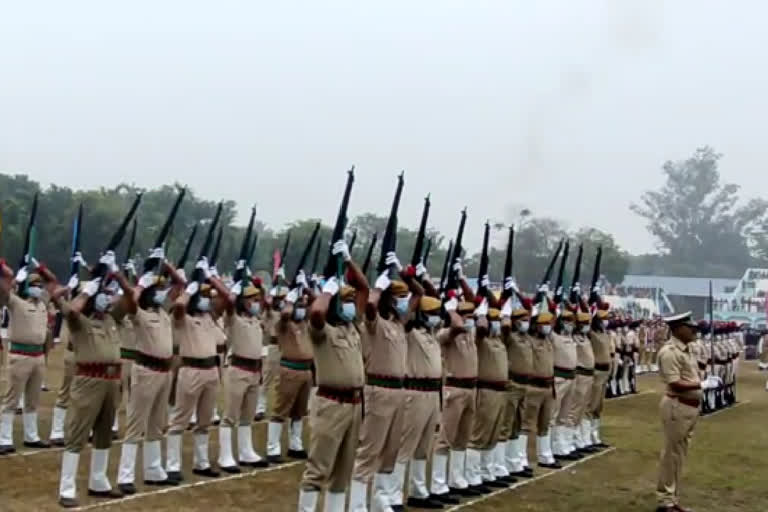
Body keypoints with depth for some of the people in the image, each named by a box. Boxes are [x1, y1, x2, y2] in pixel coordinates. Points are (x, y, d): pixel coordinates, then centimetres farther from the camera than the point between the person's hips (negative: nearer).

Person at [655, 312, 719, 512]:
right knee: (672, 454, 0)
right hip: (677, 406, -10)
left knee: (680, 454, 17)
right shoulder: (670, 351, -18)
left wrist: (706, 381, 4)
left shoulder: (686, 349, 11)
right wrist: (703, 385, -22)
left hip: (690, 406, 10)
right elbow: (675, 384, -23)